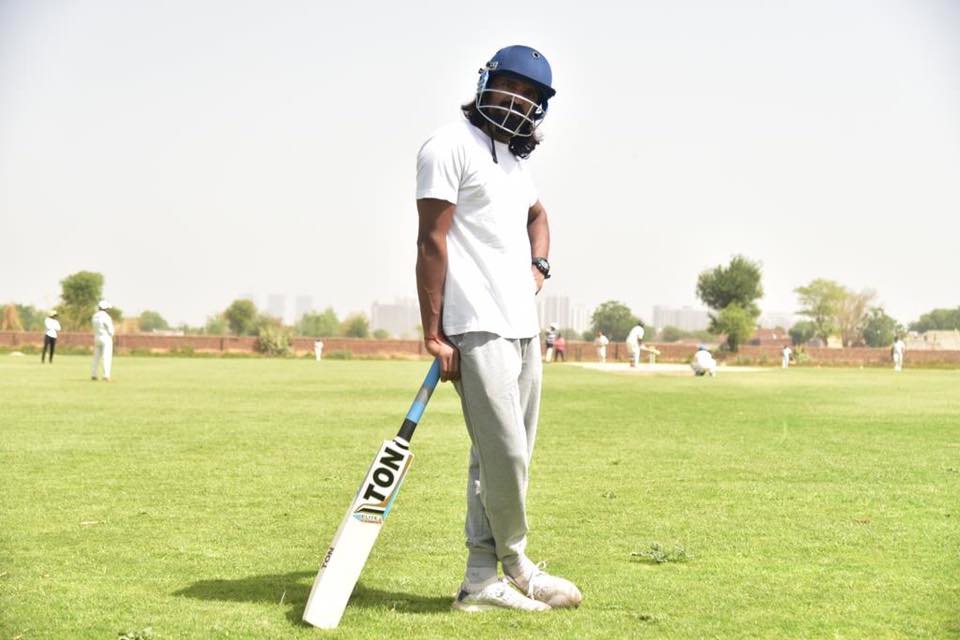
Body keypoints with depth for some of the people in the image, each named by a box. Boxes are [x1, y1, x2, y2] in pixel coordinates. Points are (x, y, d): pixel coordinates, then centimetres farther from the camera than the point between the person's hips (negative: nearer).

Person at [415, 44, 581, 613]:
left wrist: (539, 266, 17)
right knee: (504, 455, -10)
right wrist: (434, 334, -16)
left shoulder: (515, 157, 19)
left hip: (524, 326, 9)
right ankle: (517, 567, 11)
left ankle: (481, 581, 14)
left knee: (507, 457, 8)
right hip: (478, 329, -9)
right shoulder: (451, 147, -6)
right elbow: (432, 242, -11)